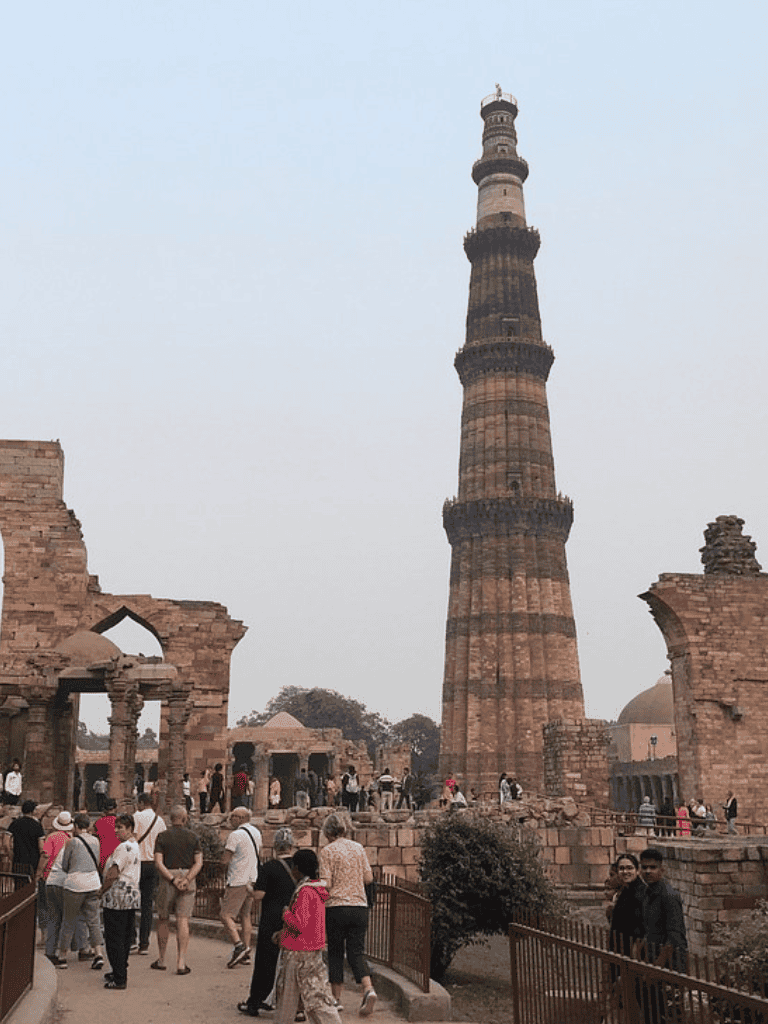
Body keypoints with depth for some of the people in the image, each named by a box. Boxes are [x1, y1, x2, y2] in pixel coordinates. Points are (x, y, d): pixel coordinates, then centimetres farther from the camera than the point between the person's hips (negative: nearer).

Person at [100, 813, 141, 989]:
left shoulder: (124, 847, -17)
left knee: (114, 938, -3)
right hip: (132, 897, 10)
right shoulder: (134, 846, 15)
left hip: (117, 898, -10)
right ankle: (121, 972, 26)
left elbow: (113, 874, -20)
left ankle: (119, 979, -2)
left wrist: (102, 890, -6)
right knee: (125, 937, 16)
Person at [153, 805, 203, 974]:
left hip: (167, 879, 0)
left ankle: (161, 960, 22)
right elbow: (198, 863, -5)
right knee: (183, 921, 0)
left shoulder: (162, 837, 0)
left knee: (163, 920, 14)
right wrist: (187, 880, -12)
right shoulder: (193, 837, 3)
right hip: (187, 877, 1)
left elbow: (158, 863, -10)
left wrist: (172, 880, -13)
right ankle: (181, 963, -5)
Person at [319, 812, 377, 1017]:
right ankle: (368, 990, -14)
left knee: (335, 953, 10)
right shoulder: (358, 847, 7)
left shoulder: (327, 851, -6)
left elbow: (326, 884, -11)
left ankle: (336, 998, 15)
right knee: (356, 952, 7)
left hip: (336, 907, -3)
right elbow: (369, 878, 8)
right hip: (360, 907, 3)